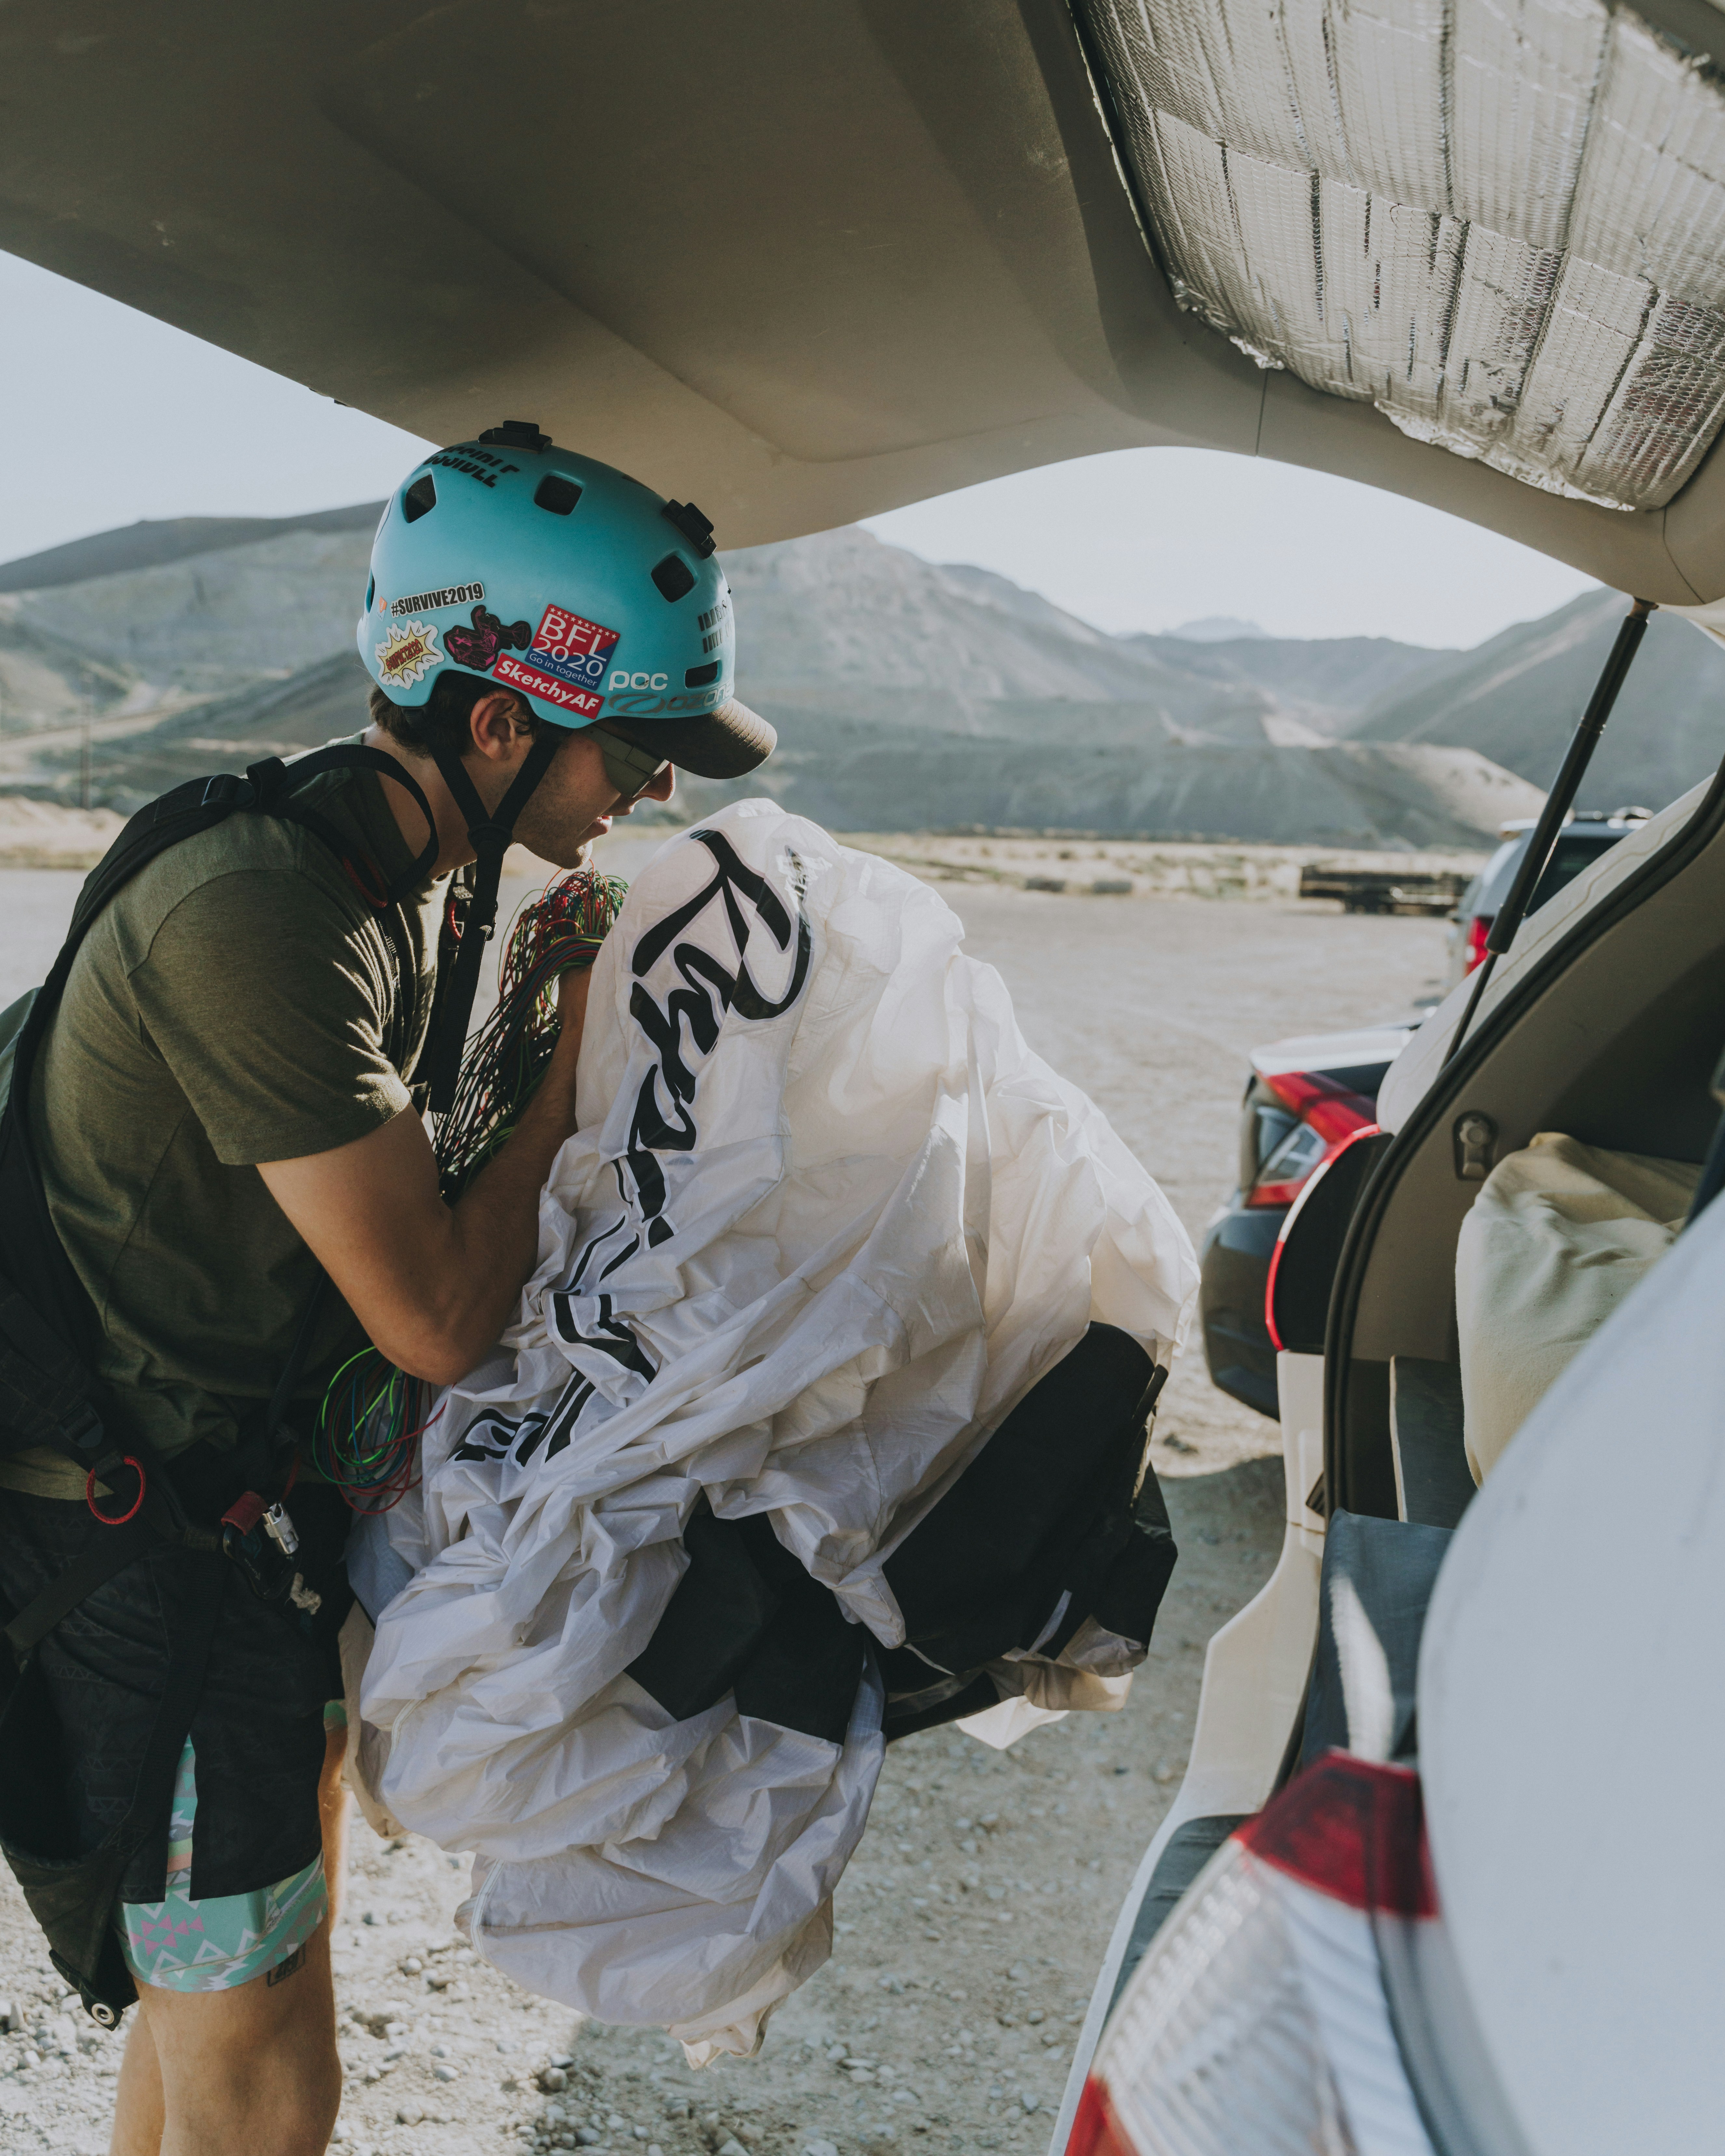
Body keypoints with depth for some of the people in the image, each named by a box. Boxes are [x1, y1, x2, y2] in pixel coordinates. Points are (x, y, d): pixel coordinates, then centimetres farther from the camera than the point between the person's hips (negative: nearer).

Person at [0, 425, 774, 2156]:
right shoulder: (259, 917, -29)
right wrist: (586, 1048, -16)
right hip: (149, 1540, -9)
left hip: (268, 1483, 9)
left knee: (233, 1972, 26)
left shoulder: (410, 873, 3)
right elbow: (437, 1320, -25)